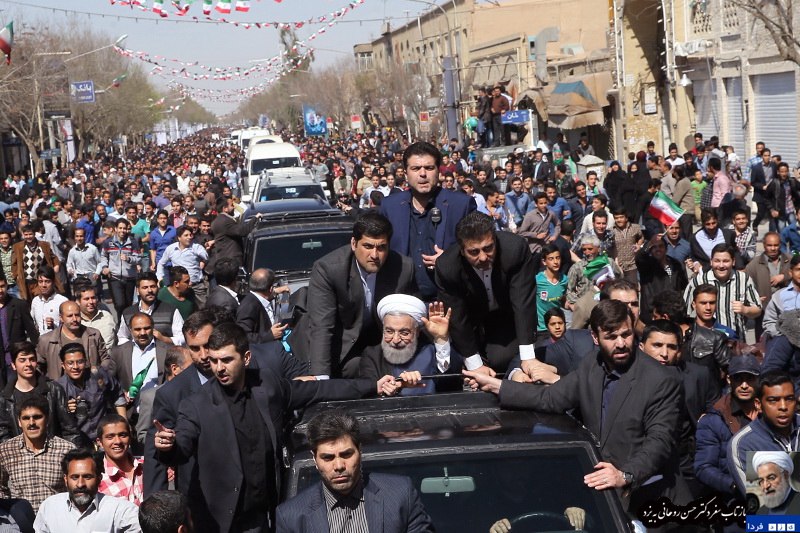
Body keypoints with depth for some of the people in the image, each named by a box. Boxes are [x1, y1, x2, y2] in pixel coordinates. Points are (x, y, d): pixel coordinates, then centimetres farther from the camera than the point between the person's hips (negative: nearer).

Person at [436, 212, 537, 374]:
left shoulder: (516, 248, -33)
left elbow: (523, 302, -32)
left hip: (507, 313, -1)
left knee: (500, 358, -20)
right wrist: (475, 365, -18)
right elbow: (456, 317, -21)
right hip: (472, 316, 1)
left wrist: (528, 358, -36)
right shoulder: (446, 267, -31)